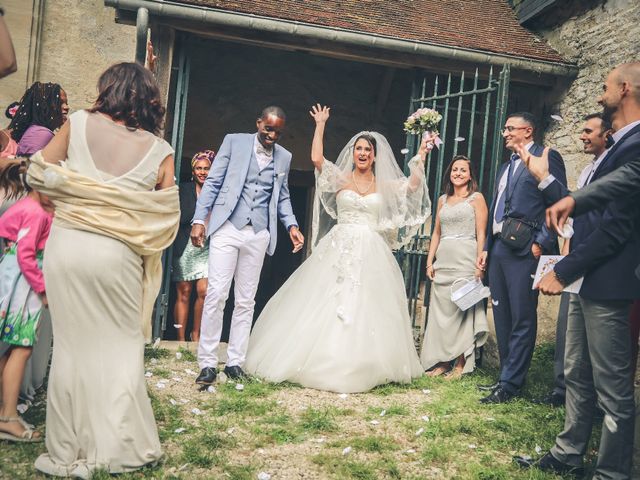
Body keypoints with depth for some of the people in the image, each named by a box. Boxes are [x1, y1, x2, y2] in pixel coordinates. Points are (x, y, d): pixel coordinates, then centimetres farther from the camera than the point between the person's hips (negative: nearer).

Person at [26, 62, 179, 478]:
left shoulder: (80, 123, 1)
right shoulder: (159, 150, 1)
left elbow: (37, 174, 3)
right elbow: (168, 218, 1)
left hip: (66, 247, 1)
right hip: (117, 256, -1)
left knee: (72, 346, 10)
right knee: (119, 348, 12)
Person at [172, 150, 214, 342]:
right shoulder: (184, 189, 3)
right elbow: (180, 219, -4)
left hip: (206, 248, 1)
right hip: (185, 247, -1)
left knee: (203, 292, -7)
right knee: (183, 293, 2)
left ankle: (196, 334, 12)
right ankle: (181, 339, 9)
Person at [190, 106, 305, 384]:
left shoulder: (284, 157, 13)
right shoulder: (234, 142, 4)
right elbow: (212, 182, 2)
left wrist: (292, 225, 2)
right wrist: (199, 219, -8)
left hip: (259, 234, 3)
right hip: (227, 228, -3)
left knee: (246, 301, 6)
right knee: (216, 295, -9)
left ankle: (235, 362, 13)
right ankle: (207, 363, -2)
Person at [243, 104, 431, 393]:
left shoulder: (384, 186, 12)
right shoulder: (340, 179, 5)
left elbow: (413, 185, 1)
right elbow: (316, 158, -8)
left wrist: (421, 156, -3)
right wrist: (320, 125, -3)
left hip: (371, 254, 2)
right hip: (339, 249, -2)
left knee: (367, 309, 3)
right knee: (328, 305, -2)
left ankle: (362, 367, 14)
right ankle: (322, 363, 8)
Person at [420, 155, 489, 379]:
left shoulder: (476, 198, 3)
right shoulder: (443, 200, 17)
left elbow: (481, 234, -4)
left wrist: (479, 264, -12)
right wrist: (429, 261, 9)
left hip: (465, 261, -5)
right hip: (443, 261, 5)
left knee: (463, 310, -3)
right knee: (440, 310, 5)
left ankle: (460, 364, 5)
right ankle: (442, 361, 13)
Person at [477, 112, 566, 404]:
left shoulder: (546, 157, -2)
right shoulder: (506, 167, 24)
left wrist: (542, 243, -16)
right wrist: (486, 248, 19)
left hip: (525, 250, -9)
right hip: (499, 249, 9)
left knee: (522, 319, -3)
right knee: (501, 317, 12)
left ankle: (511, 384, 2)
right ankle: (508, 375, 23)